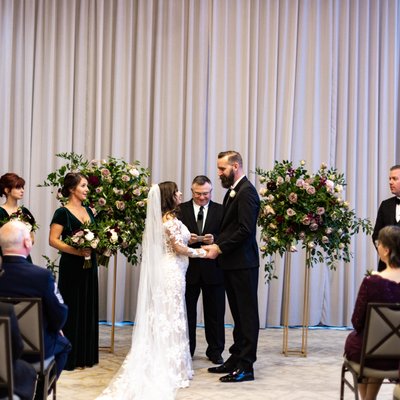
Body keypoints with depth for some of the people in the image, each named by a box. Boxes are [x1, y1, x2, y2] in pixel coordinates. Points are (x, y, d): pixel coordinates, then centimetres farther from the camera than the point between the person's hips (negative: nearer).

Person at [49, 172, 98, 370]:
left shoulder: (89, 211, 12)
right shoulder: (62, 212, -8)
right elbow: (53, 240, -14)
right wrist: (77, 251, -23)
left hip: (89, 266, 7)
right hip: (71, 267, -7)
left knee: (88, 308, 9)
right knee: (72, 309, -2)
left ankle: (86, 355, 18)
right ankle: (70, 357, 6)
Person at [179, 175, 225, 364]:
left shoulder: (221, 210, 3)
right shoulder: (181, 209, 3)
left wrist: (215, 240, -21)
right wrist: (187, 239, -19)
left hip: (213, 269, 0)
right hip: (189, 268, 0)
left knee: (215, 313, 9)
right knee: (187, 312, 8)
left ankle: (215, 352, 22)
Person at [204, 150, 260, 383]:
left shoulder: (247, 192, -14)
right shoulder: (233, 191, 16)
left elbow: (246, 230, -21)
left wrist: (220, 248, -15)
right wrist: (216, 245, 3)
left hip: (243, 263, -10)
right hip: (232, 263, 10)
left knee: (247, 315, -4)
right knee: (239, 314, 14)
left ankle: (246, 366, 0)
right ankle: (236, 359, 21)